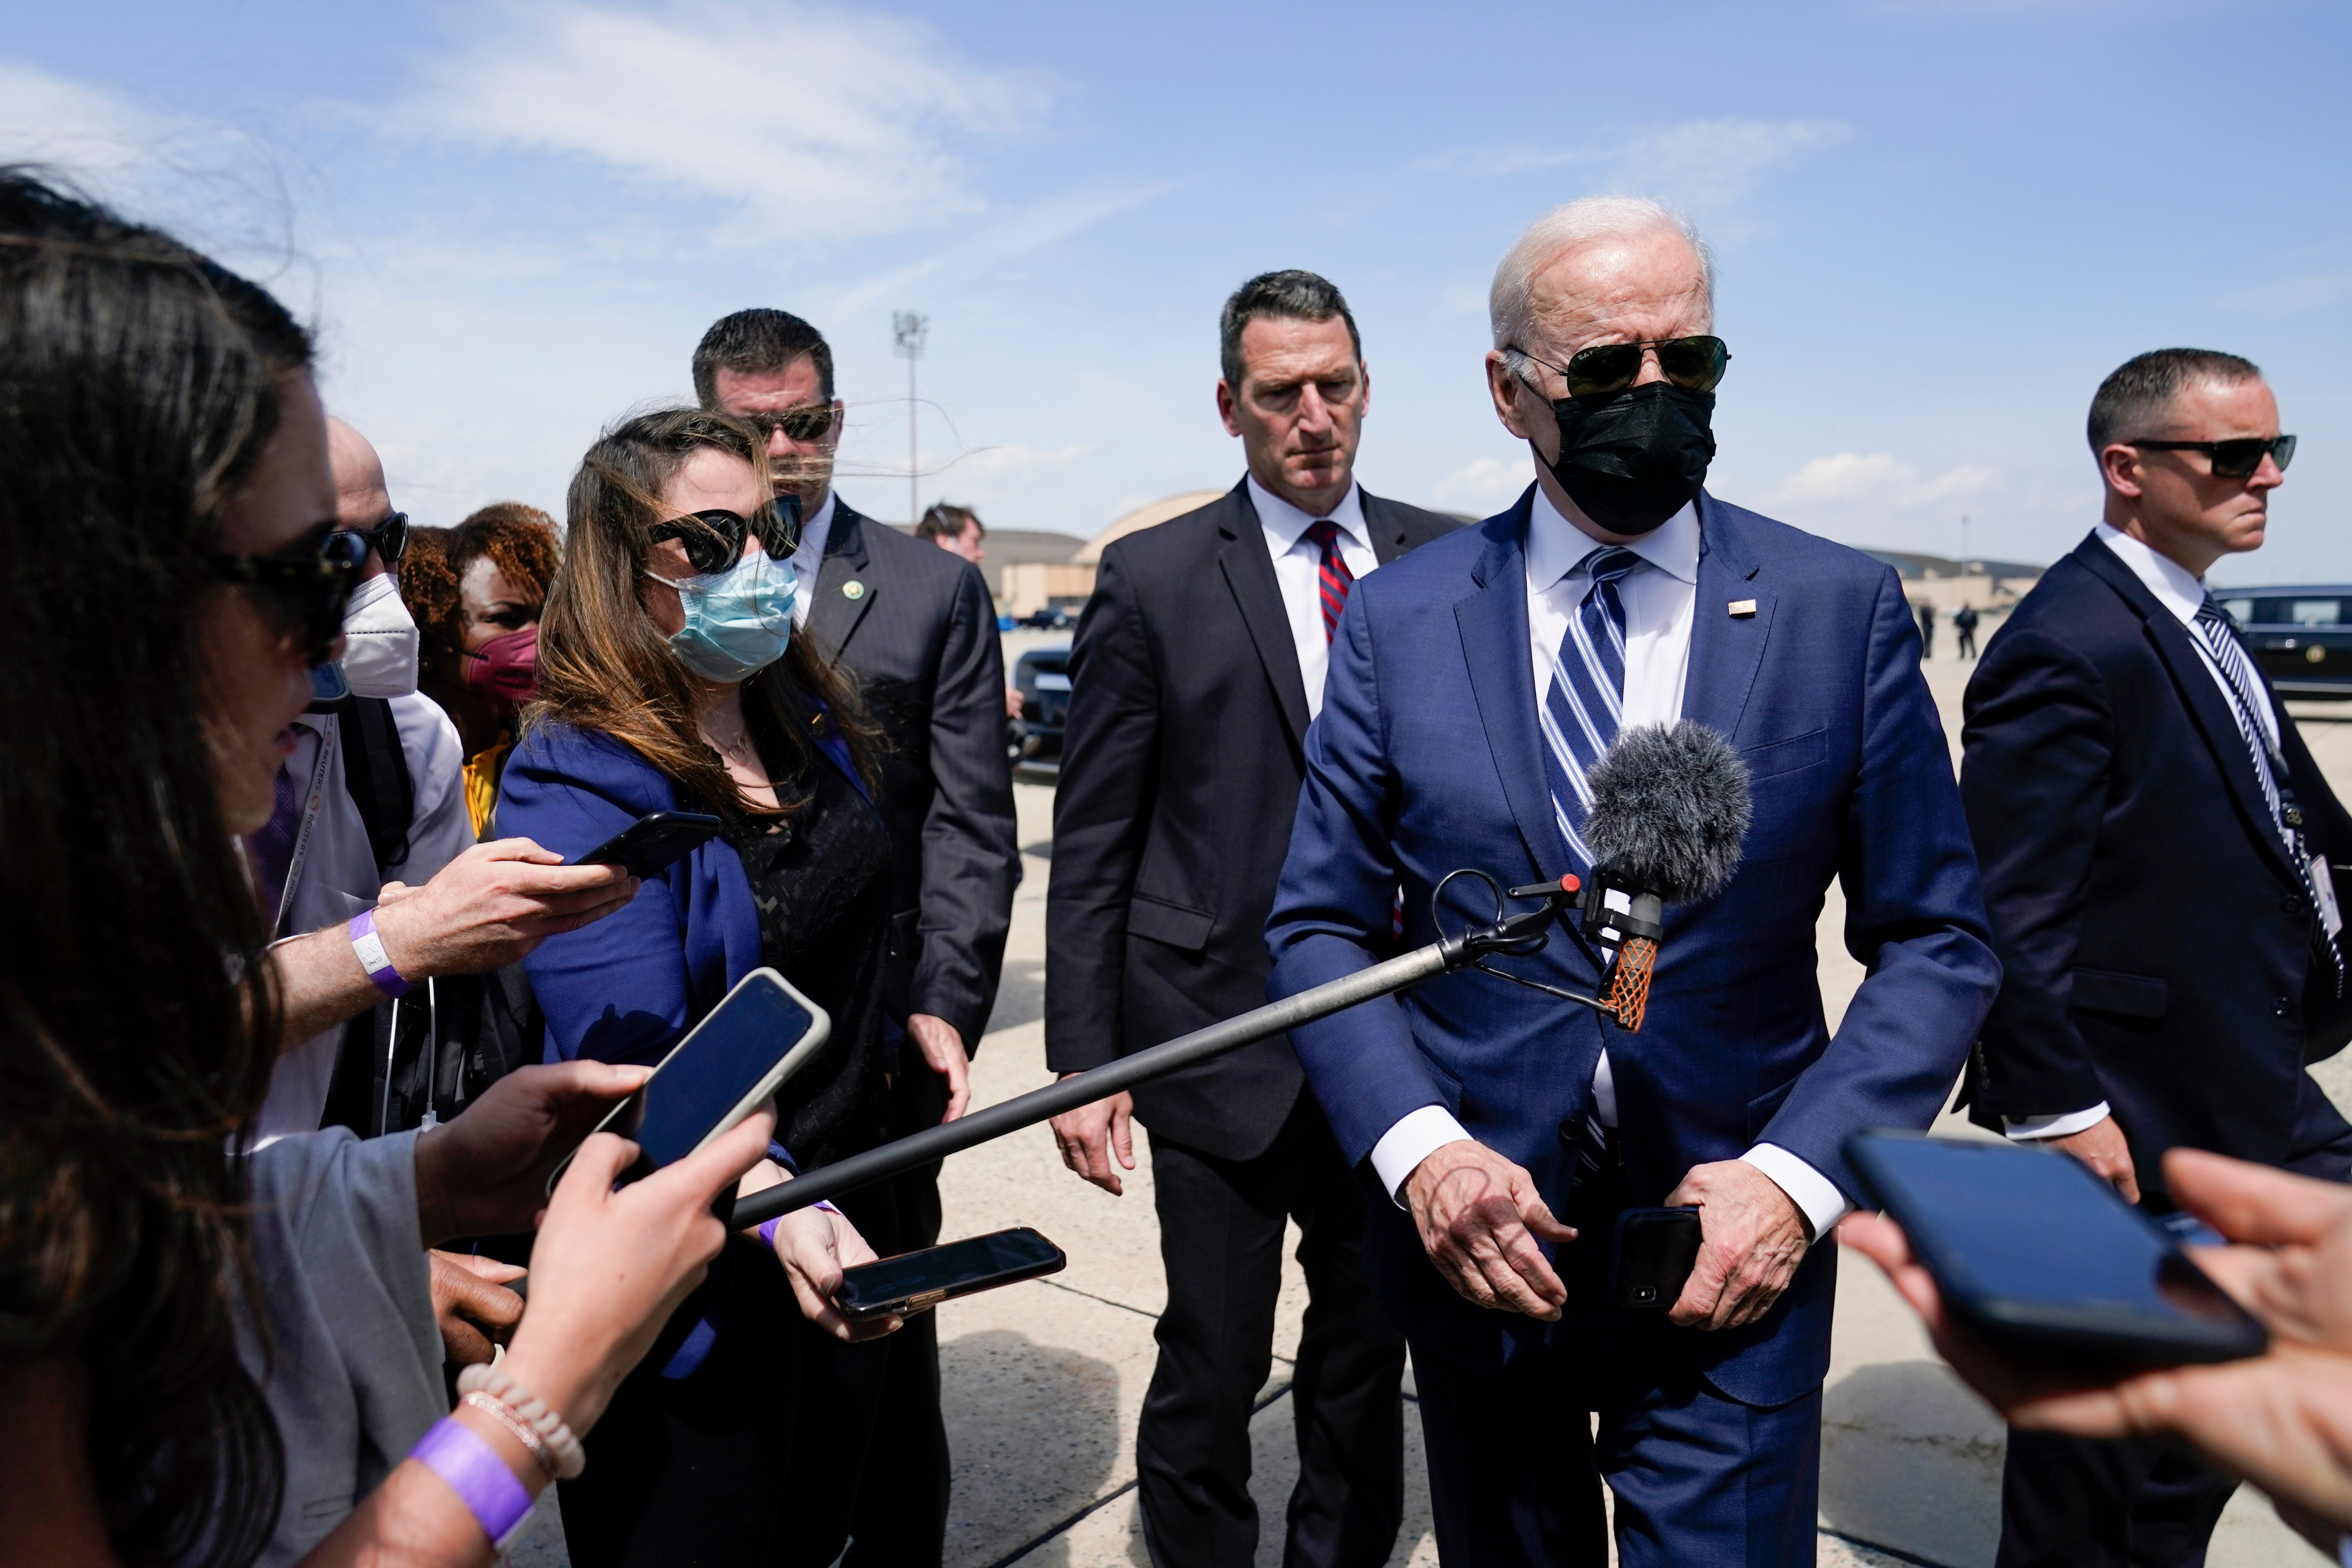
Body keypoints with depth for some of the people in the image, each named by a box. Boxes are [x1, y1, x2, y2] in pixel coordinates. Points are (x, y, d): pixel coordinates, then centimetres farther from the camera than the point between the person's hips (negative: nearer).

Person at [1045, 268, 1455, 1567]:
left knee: (1369, 1346, 18)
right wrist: (1083, 1061, -7)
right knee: (1213, 1365, 8)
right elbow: (1092, 846, -4)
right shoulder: (1151, 580, -4)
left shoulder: (1441, 562, 4)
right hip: (1222, 1042, -3)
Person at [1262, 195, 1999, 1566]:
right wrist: (1421, 1148, -15)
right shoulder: (1399, 619, -4)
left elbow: (1937, 939, 0)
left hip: (1730, 1248, -1)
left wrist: (1797, 1172, -13)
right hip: (1476, 1232, 2)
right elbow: (1321, 924, -1)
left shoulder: (1844, 609, -4)